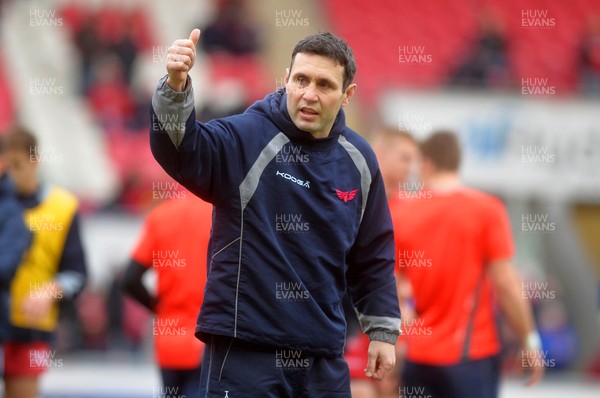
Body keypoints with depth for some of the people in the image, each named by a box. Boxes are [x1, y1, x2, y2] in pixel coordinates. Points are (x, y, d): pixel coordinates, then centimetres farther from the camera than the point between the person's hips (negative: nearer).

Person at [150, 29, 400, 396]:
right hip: (242, 351, -5)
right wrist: (176, 87, -46)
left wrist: (383, 331, 17)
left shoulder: (358, 159, 8)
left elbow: (374, 254, 18)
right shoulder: (246, 137, -9)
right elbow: (180, 149, -28)